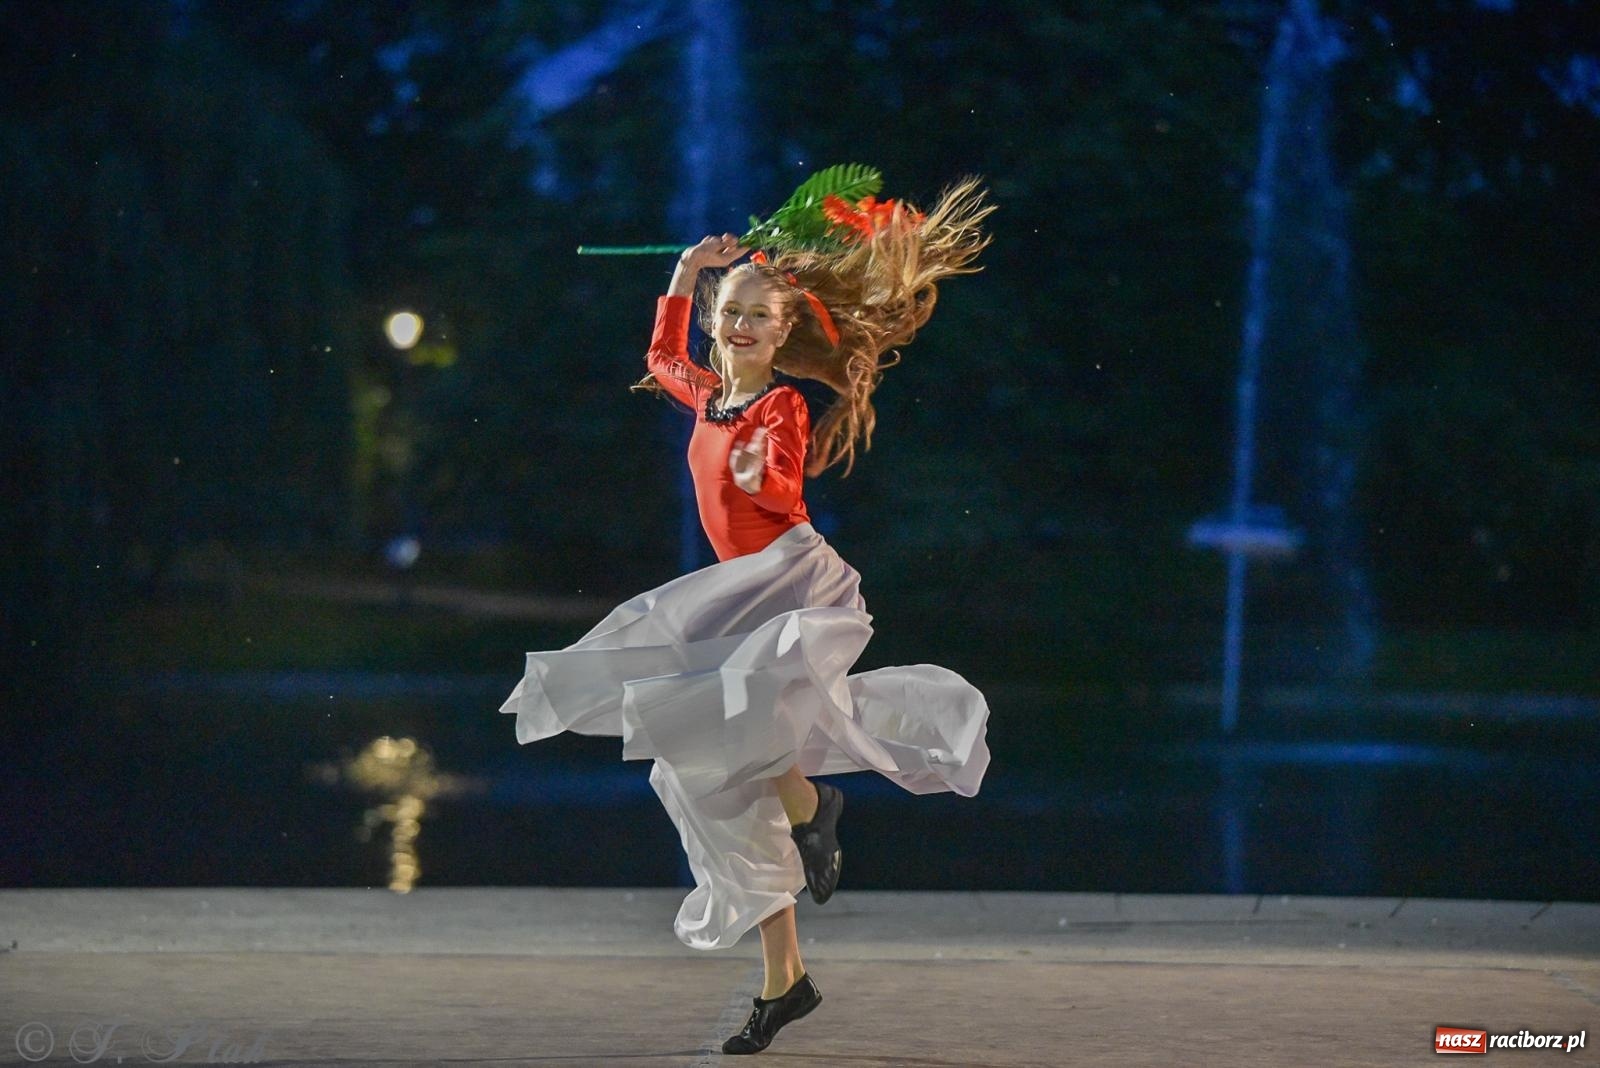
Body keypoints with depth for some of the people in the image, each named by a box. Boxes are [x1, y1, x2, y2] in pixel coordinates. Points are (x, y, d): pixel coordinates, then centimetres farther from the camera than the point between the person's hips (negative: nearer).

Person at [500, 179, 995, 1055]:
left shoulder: (783, 406, -6)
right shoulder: (707, 396, 16)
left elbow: (785, 488, -22)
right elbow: (661, 359, 37)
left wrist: (762, 475, -42)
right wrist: (683, 279, 29)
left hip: (793, 577, -8)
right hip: (737, 599, 8)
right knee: (731, 788, 6)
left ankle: (809, 800, -7)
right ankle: (782, 976, 12)